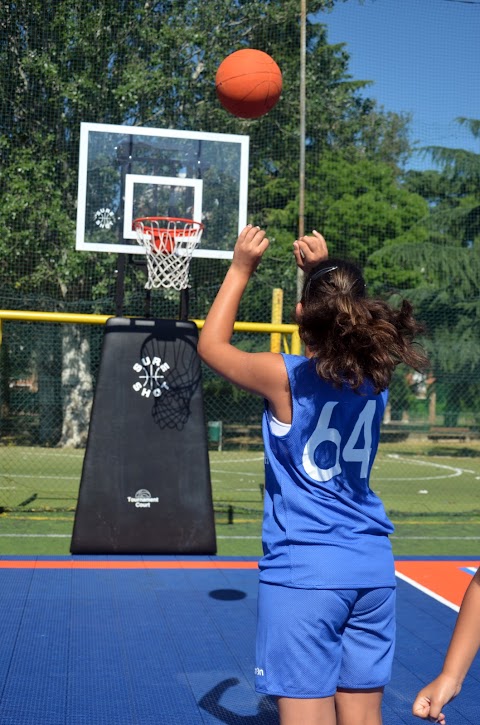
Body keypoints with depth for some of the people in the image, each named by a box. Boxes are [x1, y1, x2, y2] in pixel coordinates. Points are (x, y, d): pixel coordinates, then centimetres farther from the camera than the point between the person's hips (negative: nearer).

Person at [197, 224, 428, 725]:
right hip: (372, 568, 6)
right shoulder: (375, 377, 2)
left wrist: (241, 269, 11)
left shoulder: (286, 378, -12)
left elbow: (210, 344, 6)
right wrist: (322, 271, 19)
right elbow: (345, 319, 25)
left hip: (302, 571, -5)